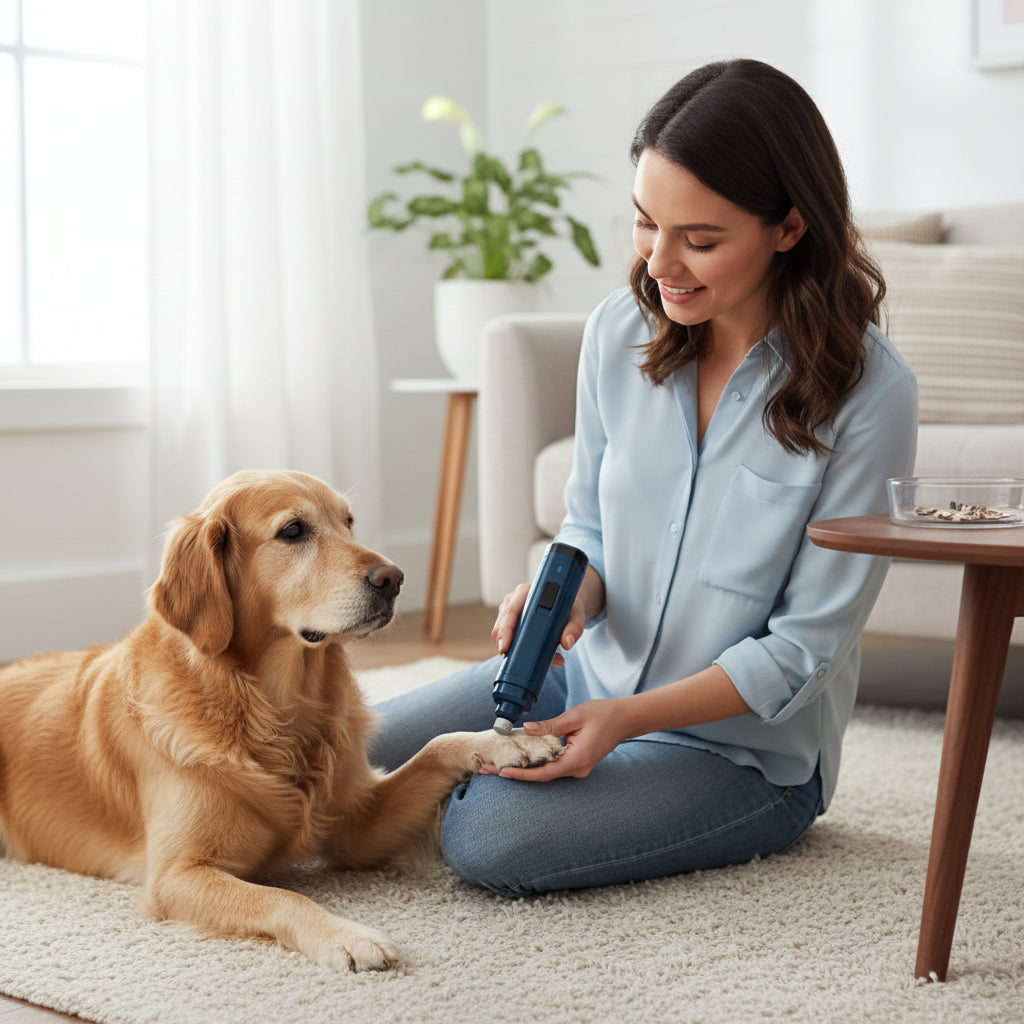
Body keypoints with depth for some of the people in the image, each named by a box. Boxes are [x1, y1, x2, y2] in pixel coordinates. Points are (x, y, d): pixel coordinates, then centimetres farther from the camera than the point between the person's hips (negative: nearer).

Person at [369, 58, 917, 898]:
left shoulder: (868, 393, -21)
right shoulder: (621, 330, -6)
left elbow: (805, 644, -17)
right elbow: (590, 524, 6)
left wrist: (627, 717, -26)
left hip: (747, 745, -5)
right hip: (592, 673, 5)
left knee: (487, 838, -25)